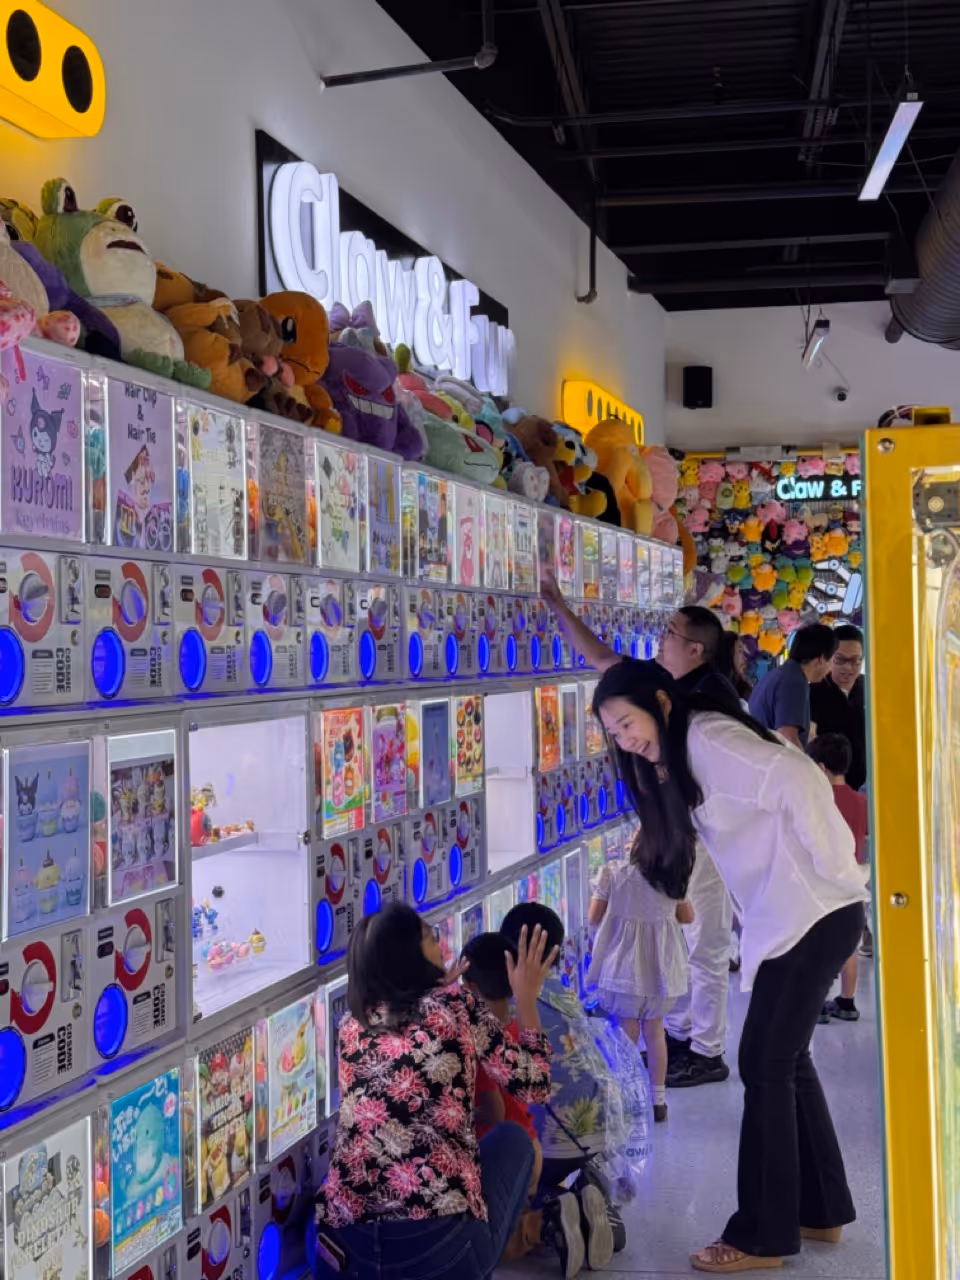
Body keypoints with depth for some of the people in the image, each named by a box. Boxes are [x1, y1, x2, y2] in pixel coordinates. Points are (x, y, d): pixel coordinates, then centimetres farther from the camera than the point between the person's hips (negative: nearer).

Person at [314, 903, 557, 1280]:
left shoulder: (351, 1026, 14)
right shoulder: (456, 1006, 2)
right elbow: (534, 1086, 10)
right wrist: (526, 997, 22)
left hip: (344, 1242, 4)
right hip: (439, 1241, -4)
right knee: (513, 1138, 26)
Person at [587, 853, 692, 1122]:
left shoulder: (612, 873, -12)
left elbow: (593, 917, -5)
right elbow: (687, 917, 8)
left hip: (623, 967, -2)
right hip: (661, 967, 2)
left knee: (627, 1031, 10)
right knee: (654, 1028, 16)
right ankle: (658, 1101, 21)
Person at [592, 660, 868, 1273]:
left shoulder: (707, 738, -15)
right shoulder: (677, 758, 16)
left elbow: (797, 779, -26)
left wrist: (834, 869, -21)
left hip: (814, 916, -10)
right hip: (788, 920, 10)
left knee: (765, 1065, -4)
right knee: (786, 1061, 17)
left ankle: (763, 1235, 6)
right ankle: (821, 1209, 29)